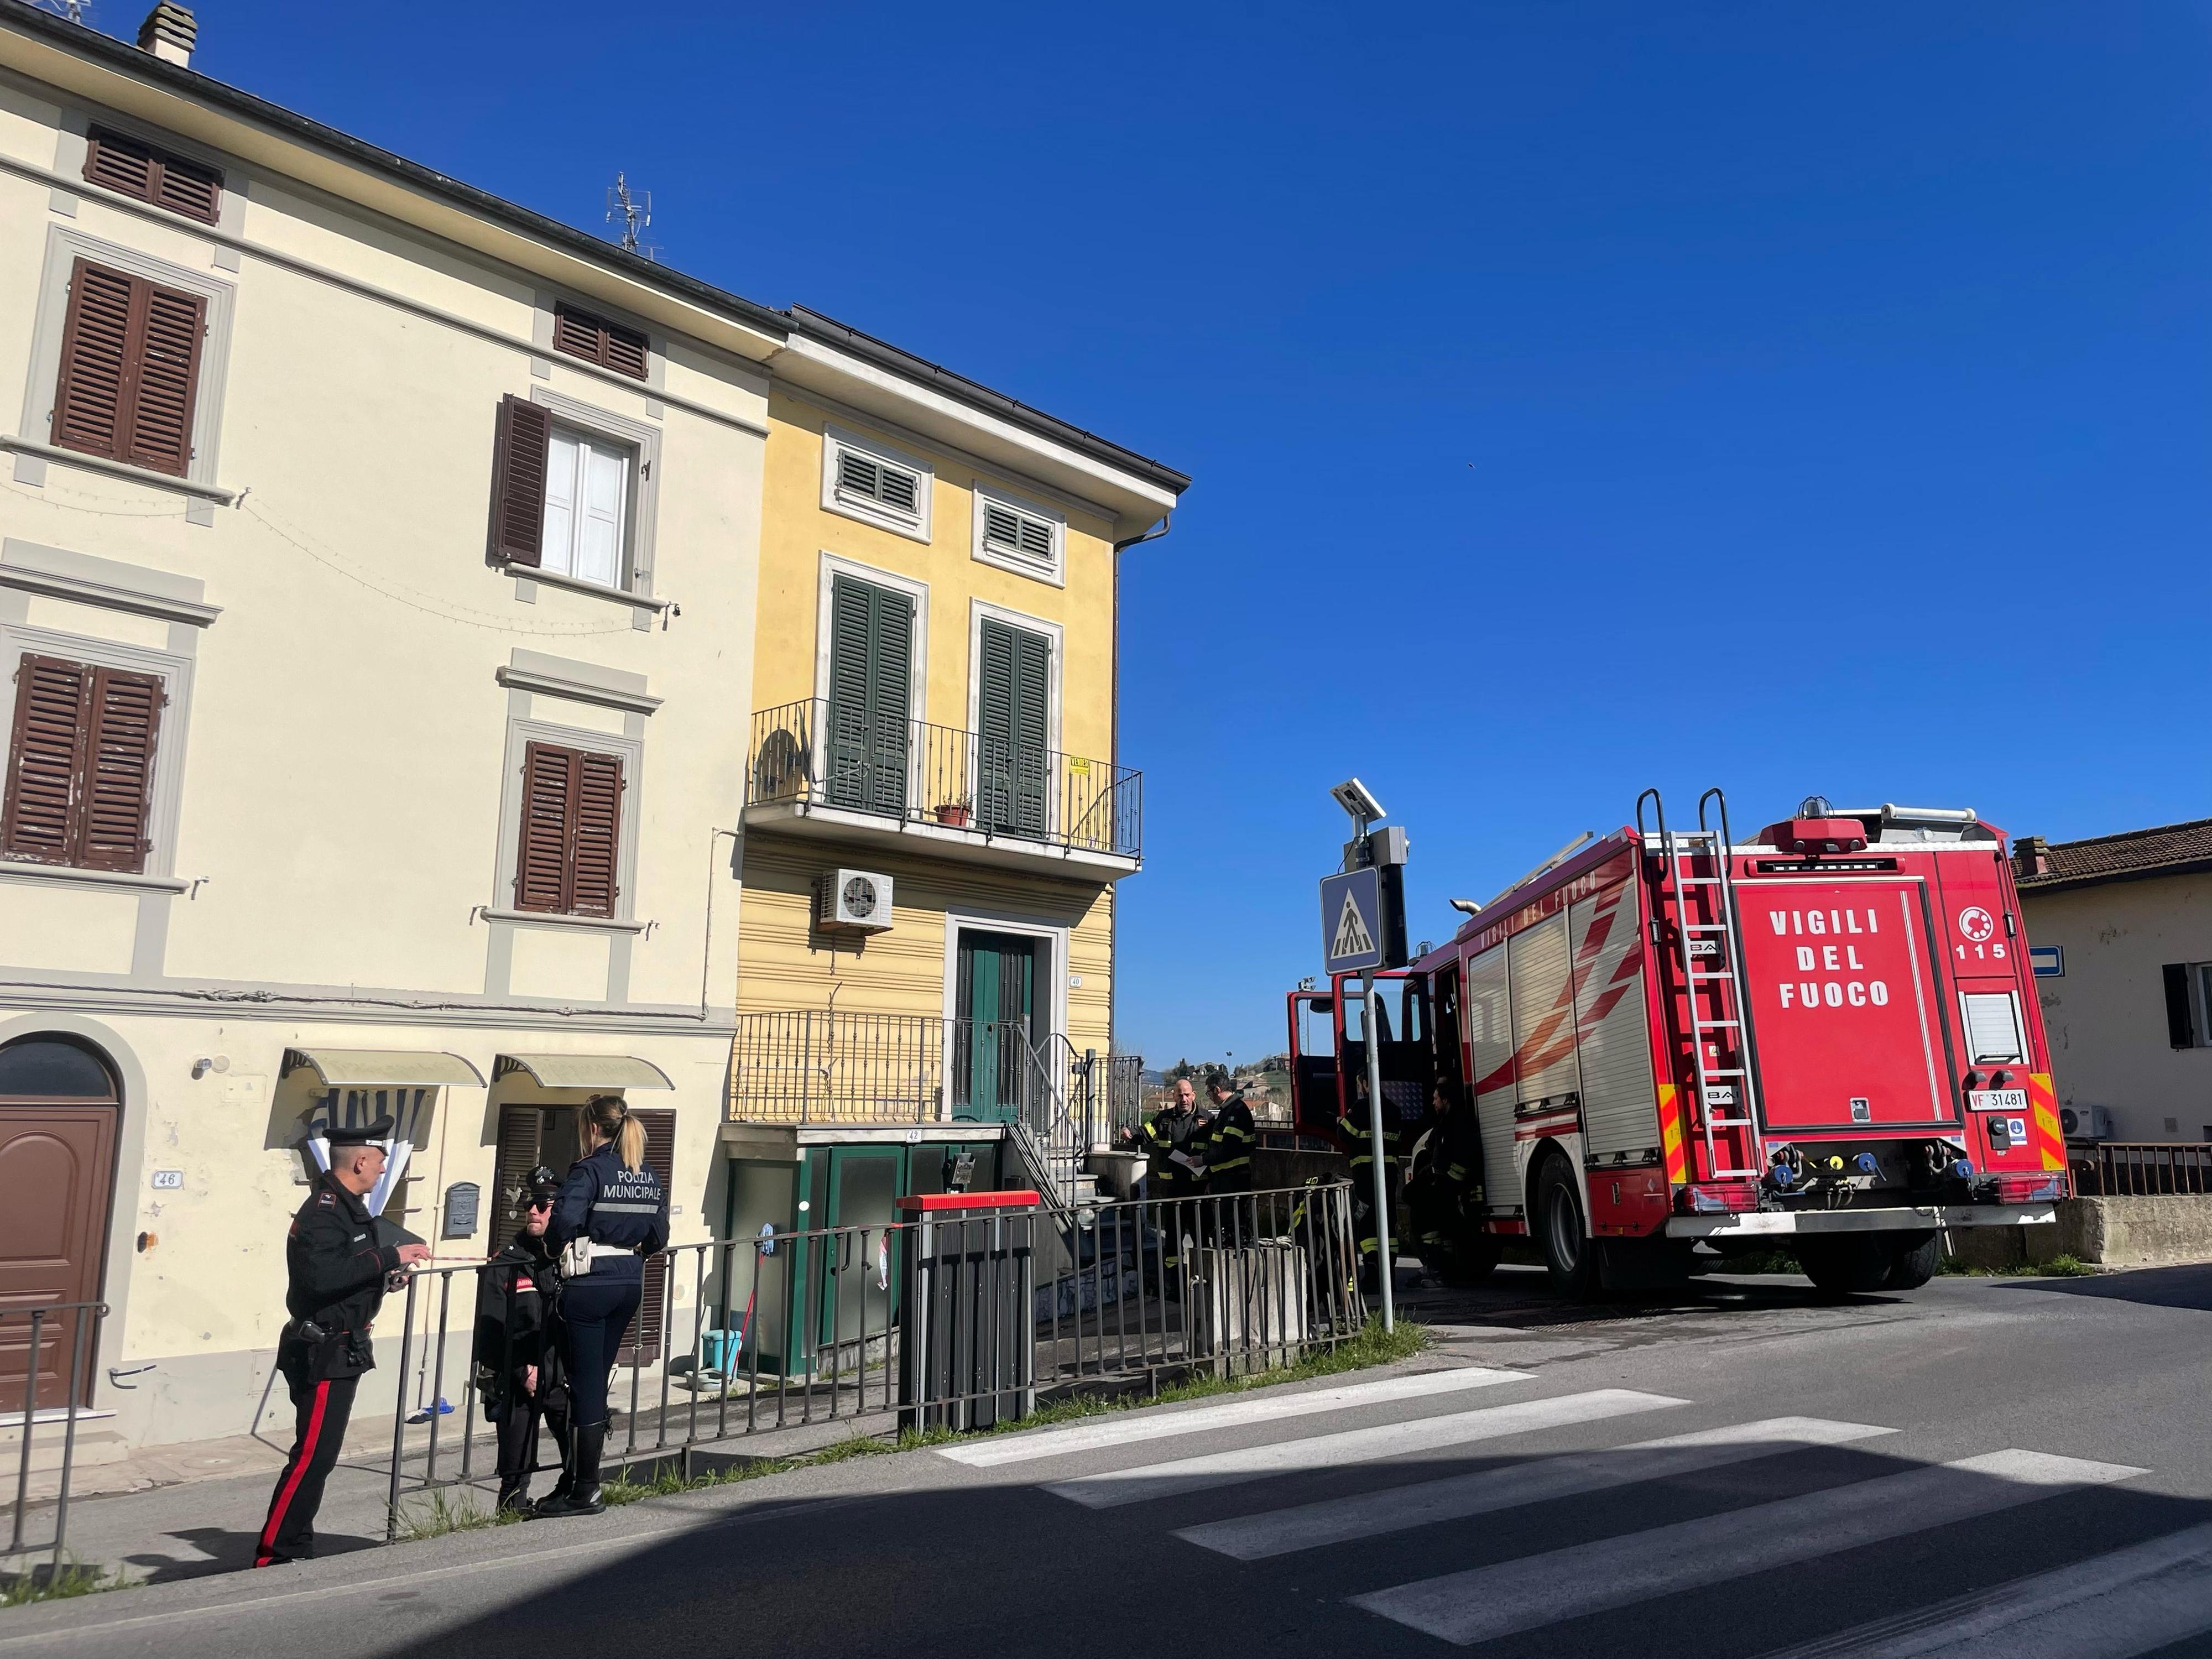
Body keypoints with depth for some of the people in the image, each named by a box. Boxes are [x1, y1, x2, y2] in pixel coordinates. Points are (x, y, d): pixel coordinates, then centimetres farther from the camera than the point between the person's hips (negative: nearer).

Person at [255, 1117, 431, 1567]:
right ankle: (273, 1555, -1)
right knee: (312, 1456, -8)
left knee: (320, 1456, 15)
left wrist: (383, 1278, 9)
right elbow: (323, 1275, -33)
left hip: (341, 1352, 11)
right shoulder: (323, 1213, -19)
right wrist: (390, 1257, -29)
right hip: (324, 1353, -11)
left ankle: (297, 1550, 24)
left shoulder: (347, 1208, 14)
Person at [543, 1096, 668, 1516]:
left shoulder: (589, 1170, -12)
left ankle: (585, 1493, 6)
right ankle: (581, 1478, 24)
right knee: (596, 1382, 16)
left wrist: (553, 1245, -7)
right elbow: (658, 1239, 10)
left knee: (586, 1386, 1)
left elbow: (565, 1221, -26)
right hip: (630, 1284, 7)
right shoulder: (651, 1177, 9)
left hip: (588, 1285, -7)